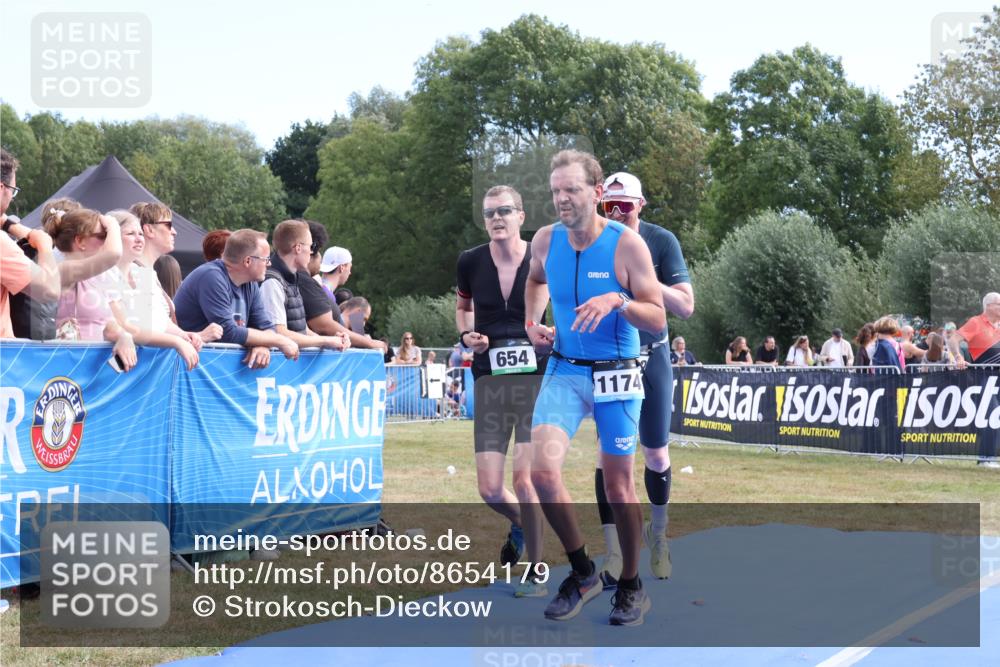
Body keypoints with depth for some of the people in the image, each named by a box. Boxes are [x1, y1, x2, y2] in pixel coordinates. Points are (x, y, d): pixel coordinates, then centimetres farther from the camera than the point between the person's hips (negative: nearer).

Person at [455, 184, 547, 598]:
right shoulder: (471, 262, 3)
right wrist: (466, 335, 1)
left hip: (537, 378, -2)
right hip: (489, 381, 3)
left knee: (524, 478, -11)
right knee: (488, 489, 0)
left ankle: (536, 572, 9)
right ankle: (520, 525, 36)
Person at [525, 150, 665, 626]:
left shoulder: (627, 244, -13)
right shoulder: (546, 240, -1)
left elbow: (657, 320, -11)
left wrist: (617, 301, -28)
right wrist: (532, 323, 8)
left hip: (616, 373, -3)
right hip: (564, 371, 3)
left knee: (618, 485, 4)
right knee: (542, 470, -16)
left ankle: (631, 585, 26)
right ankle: (582, 572, 5)